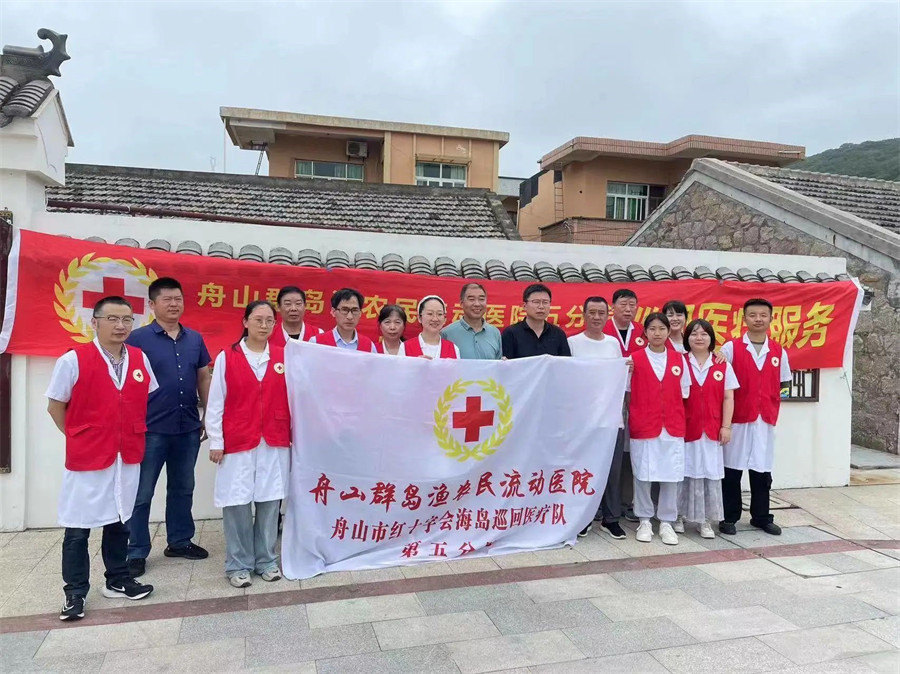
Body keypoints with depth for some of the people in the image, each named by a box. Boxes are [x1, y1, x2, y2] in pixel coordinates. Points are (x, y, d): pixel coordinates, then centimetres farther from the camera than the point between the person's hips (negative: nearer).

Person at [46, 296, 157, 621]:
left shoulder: (140, 359, 2)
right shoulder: (73, 360, -10)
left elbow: (149, 399, 15)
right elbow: (55, 406, -2)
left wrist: (134, 434, 9)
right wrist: (78, 438, 0)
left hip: (128, 457, 4)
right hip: (86, 458, -4)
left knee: (119, 520, 16)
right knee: (78, 527, 5)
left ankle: (118, 579, 31)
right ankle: (75, 592, 20)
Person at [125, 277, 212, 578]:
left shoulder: (195, 339, 7)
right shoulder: (138, 338, -7)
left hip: (188, 428, 5)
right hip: (151, 429, -4)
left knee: (183, 488, 16)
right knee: (141, 493, 6)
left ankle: (179, 541, 31)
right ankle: (136, 552, 18)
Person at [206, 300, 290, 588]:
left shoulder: (284, 357, 5)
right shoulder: (226, 358, -1)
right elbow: (215, 403, 0)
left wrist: (294, 437, 2)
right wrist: (215, 442, -4)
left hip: (275, 443, 2)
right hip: (237, 443, -2)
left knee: (270, 501, 7)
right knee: (237, 503, 2)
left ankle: (266, 559, 22)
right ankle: (238, 564, 16)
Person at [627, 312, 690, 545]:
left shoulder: (679, 359, 7)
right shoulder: (635, 359, -1)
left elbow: (684, 393, 11)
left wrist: (679, 419, 6)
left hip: (673, 427, 2)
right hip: (643, 427, -2)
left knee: (671, 475, 3)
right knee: (643, 474, 4)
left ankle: (666, 522, 18)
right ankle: (644, 521, 20)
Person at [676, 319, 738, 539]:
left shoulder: (723, 366, 5)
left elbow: (728, 398, 5)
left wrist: (726, 426, -1)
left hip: (712, 430, 1)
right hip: (685, 428, -1)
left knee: (710, 473, 3)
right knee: (684, 472, 4)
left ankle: (706, 521, 13)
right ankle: (679, 516, 17)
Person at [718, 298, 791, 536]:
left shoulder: (779, 352, 7)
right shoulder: (731, 348, -3)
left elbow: (783, 384, 17)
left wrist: (772, 402, 4)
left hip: (766, 419, 3)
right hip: (737, 418, -3)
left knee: (763, 470, 10)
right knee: (732, 468, 4)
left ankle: (761, 517, 24)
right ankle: (729, 517, 15)